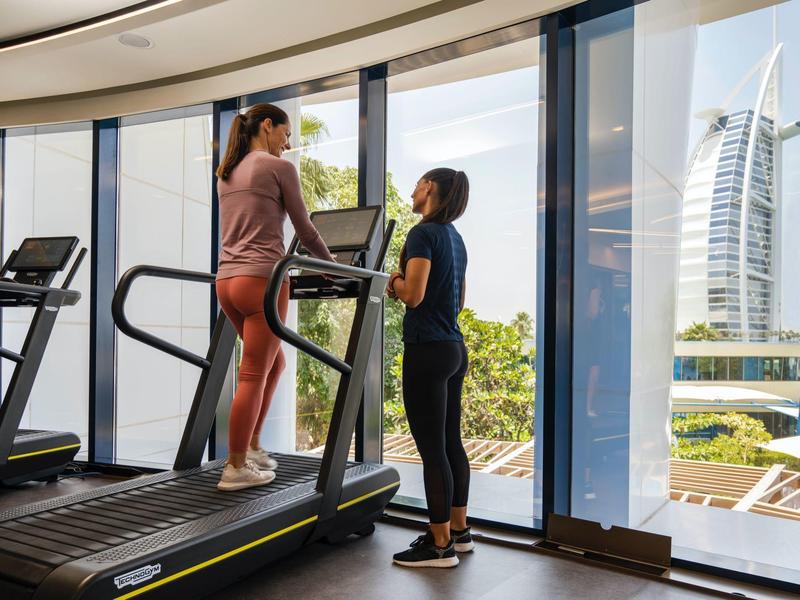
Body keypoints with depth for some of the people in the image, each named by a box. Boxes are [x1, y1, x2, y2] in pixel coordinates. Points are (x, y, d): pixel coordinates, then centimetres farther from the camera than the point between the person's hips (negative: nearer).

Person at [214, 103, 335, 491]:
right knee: (254, 375, -2)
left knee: (273, 362, 20)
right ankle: (236, 469, 5)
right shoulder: (279, 168, -3)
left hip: (227, 280, 8)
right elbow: (304, 229, 2)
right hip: (262, 280, -8)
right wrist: (331, 264, 18)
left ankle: (251, 447, 25)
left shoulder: (226, 173, 19)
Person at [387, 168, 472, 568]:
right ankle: (458, 531, 27)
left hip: (427, 351, -9)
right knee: (450, 442, 16)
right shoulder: (454, 237, 16)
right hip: (454, 348, 9)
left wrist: (395, 280, 0)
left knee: (431, 448, -2)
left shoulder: (424, 233, -11)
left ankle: (441, 546, 8)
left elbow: (413, 295, -20)